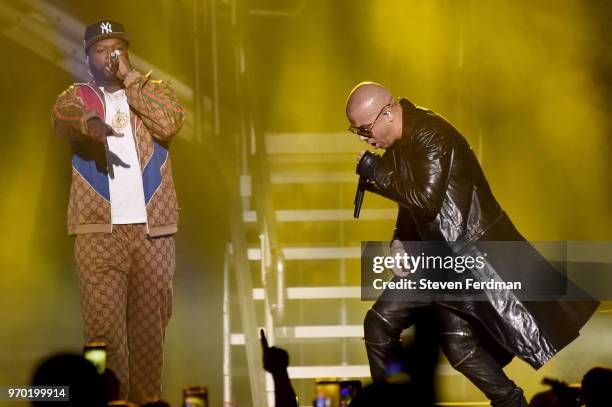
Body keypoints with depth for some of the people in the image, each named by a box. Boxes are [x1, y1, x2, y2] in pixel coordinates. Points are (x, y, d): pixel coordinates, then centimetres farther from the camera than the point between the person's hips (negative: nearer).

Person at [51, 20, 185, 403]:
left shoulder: (154, 91, 15)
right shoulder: (76, 96, 11)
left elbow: (170, 122, -7)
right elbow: (64, 118, -14)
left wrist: (129, 78, -5)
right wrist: (89, 121, -37)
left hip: (153, 229, 1)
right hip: (99, 230, -1)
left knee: (150, 323, 1)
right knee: (104, 324, -9)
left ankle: (147, 398, 7)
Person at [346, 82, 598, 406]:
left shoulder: (431, 135, -21)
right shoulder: (399, 142, 8)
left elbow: (426, 199, -30)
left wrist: (374, 171, -21)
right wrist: (399, 240, 5)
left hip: (466, 253, -9)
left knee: (459, 344, -15)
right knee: (379, 324, 7)